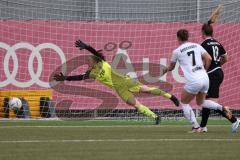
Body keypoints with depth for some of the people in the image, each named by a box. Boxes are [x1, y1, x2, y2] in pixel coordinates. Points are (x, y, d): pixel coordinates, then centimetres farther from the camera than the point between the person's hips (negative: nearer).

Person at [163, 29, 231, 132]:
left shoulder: (177, 51, 0)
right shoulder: (197, 46, 11)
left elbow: (171, 67, 16)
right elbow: (209, 59, 5)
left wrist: (166, 70, 37)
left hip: (193, 81, -6)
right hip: (205, 79, 6)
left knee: (184, 103, 15)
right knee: (201, 102, 26)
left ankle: (195, 126, 4)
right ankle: (221, 108, 3)